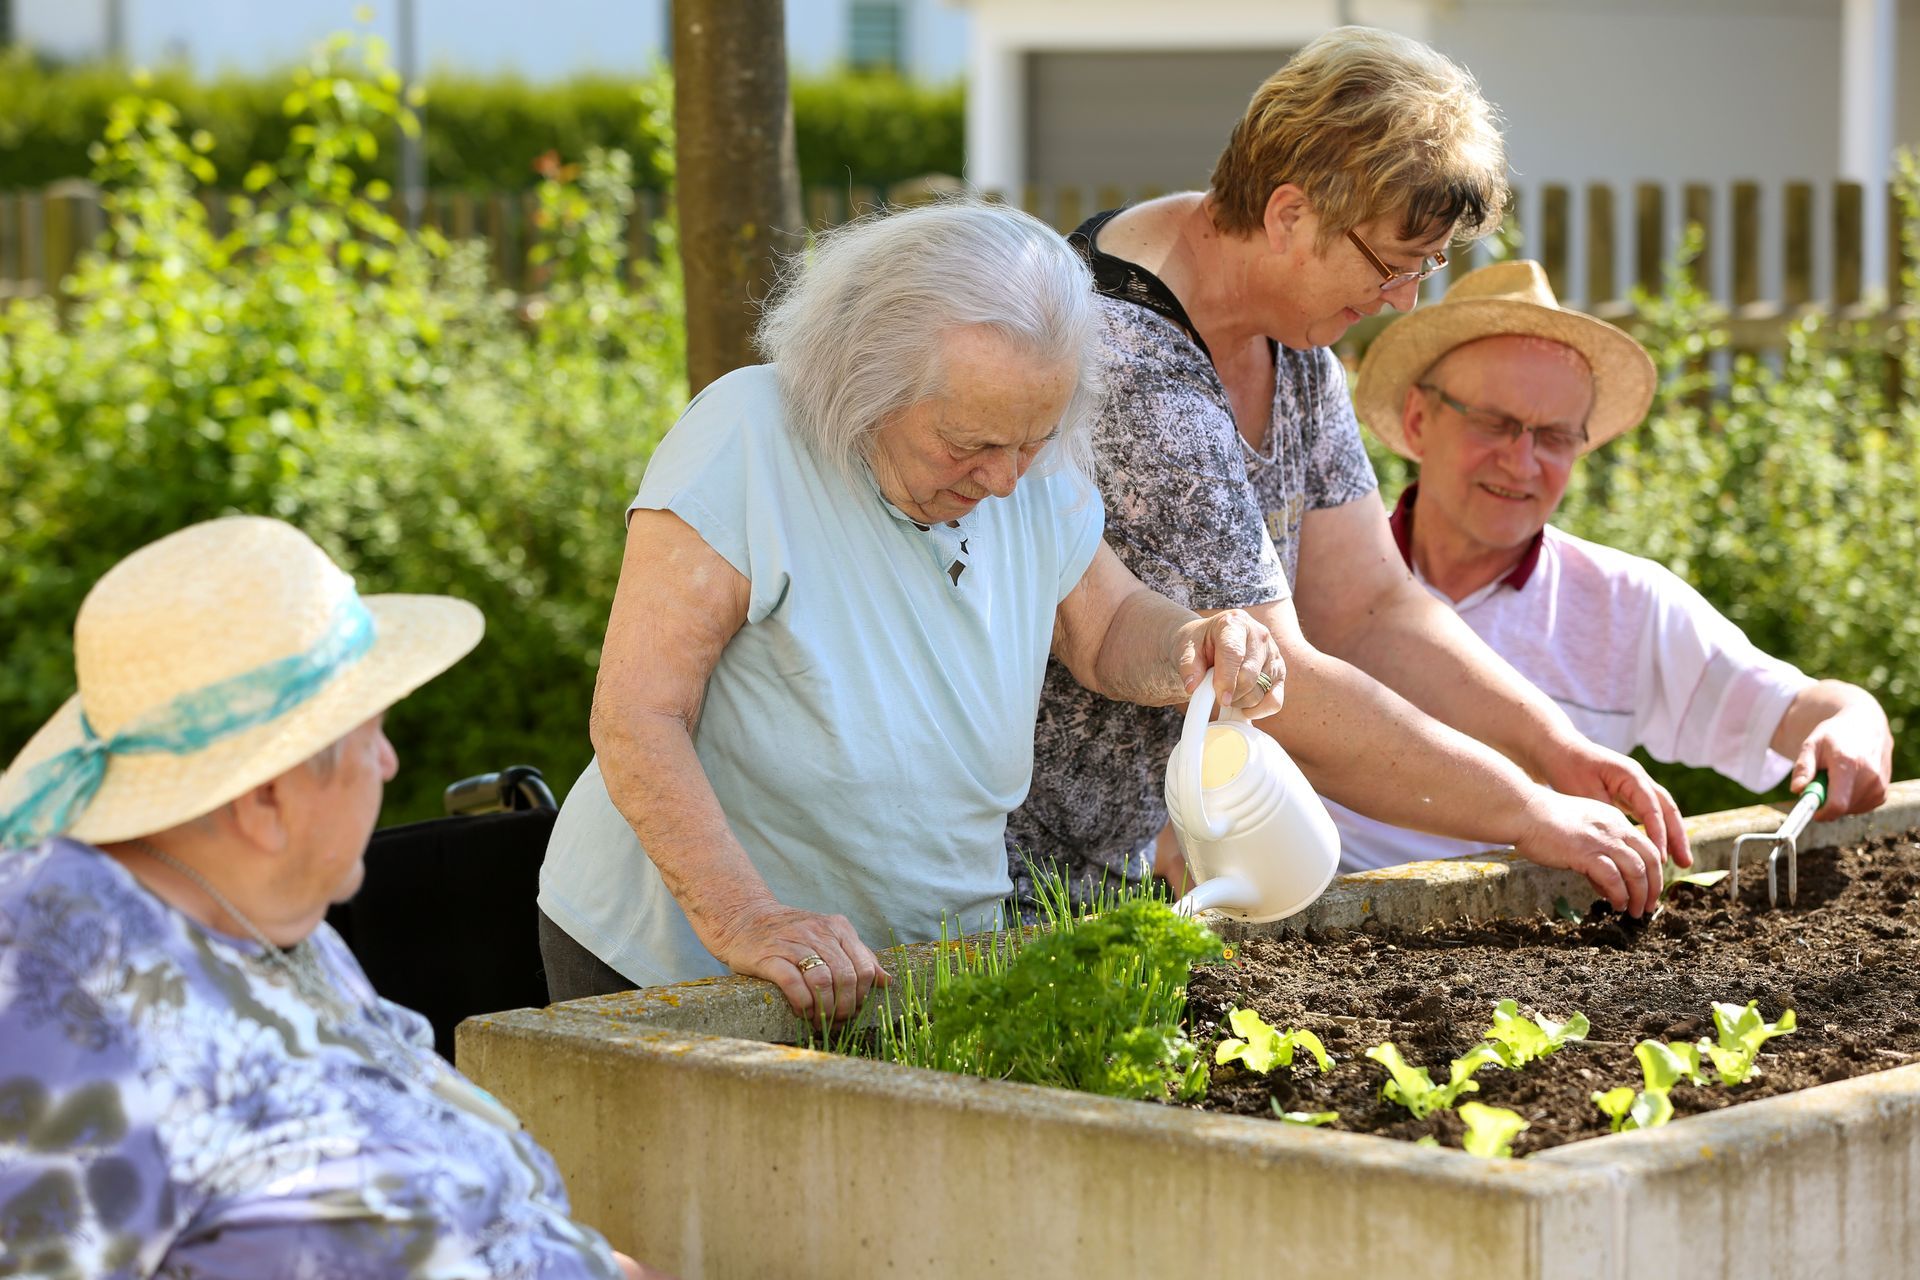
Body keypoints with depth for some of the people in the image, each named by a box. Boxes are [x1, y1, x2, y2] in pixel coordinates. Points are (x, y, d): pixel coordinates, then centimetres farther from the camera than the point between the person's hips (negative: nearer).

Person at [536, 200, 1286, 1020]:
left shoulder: (1031, 471, -3)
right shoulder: (746, 440, -21)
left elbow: (1107, 627, 14)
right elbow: (635, 717, -24)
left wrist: (1191, 649, -10)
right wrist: (742, 919, -36)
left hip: (936, 947, 5)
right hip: (683, 954, -5)